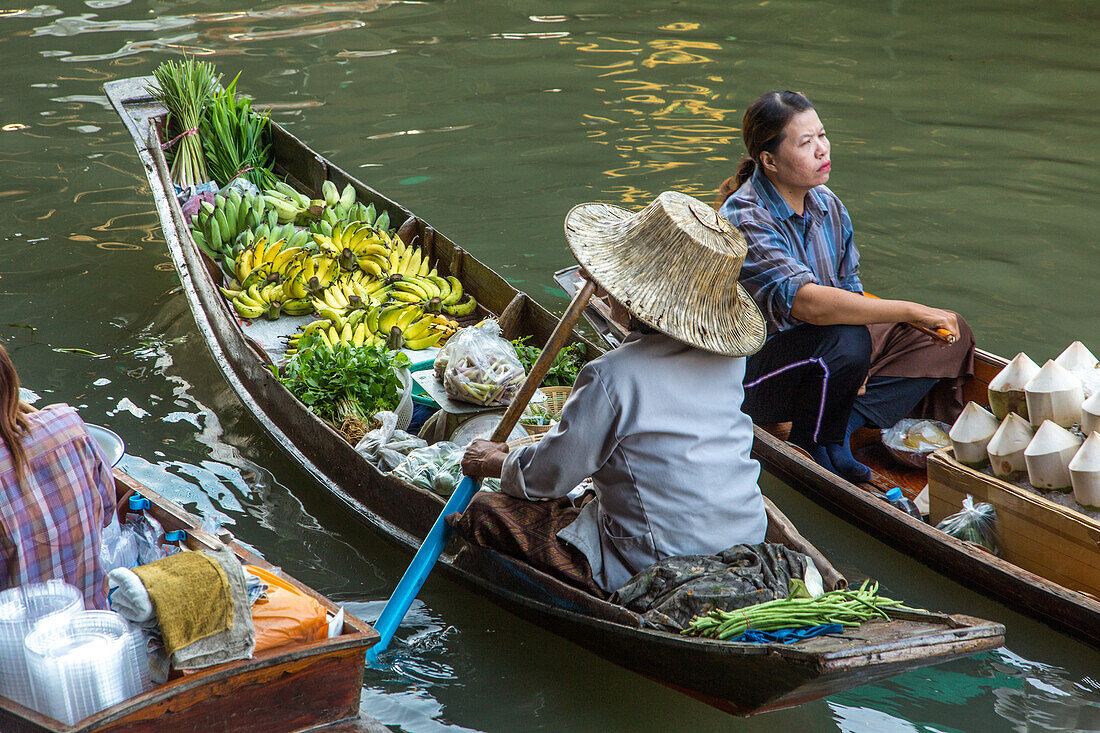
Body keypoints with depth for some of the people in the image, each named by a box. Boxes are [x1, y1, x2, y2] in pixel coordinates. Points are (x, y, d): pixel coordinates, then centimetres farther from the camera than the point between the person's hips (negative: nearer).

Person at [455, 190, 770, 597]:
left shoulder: (612, 376, -22)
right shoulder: (729, 357, -2)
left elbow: (548, 475, -11)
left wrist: (495, 463, 10)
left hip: (656, 566, -7)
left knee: (483, 513, 0)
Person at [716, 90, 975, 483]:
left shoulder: (827, 205, 3)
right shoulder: (744, 220, -24)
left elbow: (850, 288, 9)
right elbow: (807, 303, -37)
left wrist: (858, 370, -9)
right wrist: (912, 311, -37)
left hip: (825, 358, 9)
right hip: (756, 377, -8)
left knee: (952, 336, 0)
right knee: (845, 341, -38)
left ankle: (844, 425, -12)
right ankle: (814, 449, -12)